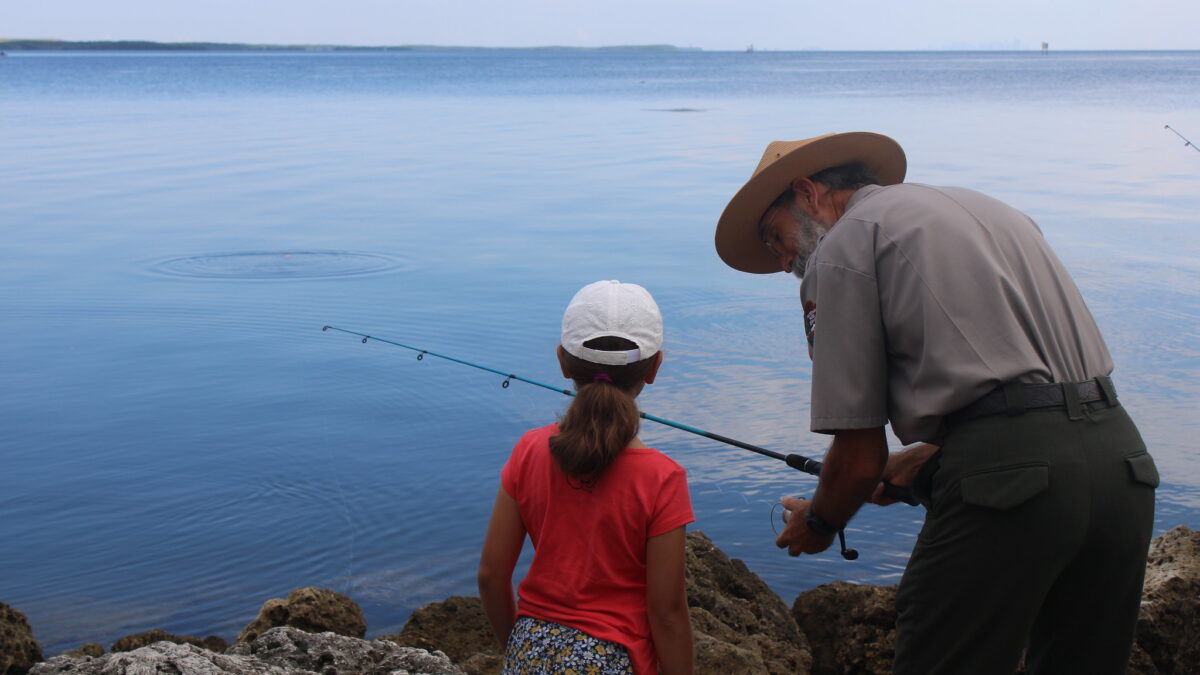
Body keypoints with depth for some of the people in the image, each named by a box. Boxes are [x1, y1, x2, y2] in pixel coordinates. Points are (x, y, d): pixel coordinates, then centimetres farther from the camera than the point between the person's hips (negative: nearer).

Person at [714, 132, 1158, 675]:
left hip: (1008, 481, -8)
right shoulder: (985, 205, 26)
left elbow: (860, 459, -1)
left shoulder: (842, 247, 3)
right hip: (1122, 453, 9)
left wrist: (817, 525, 19)